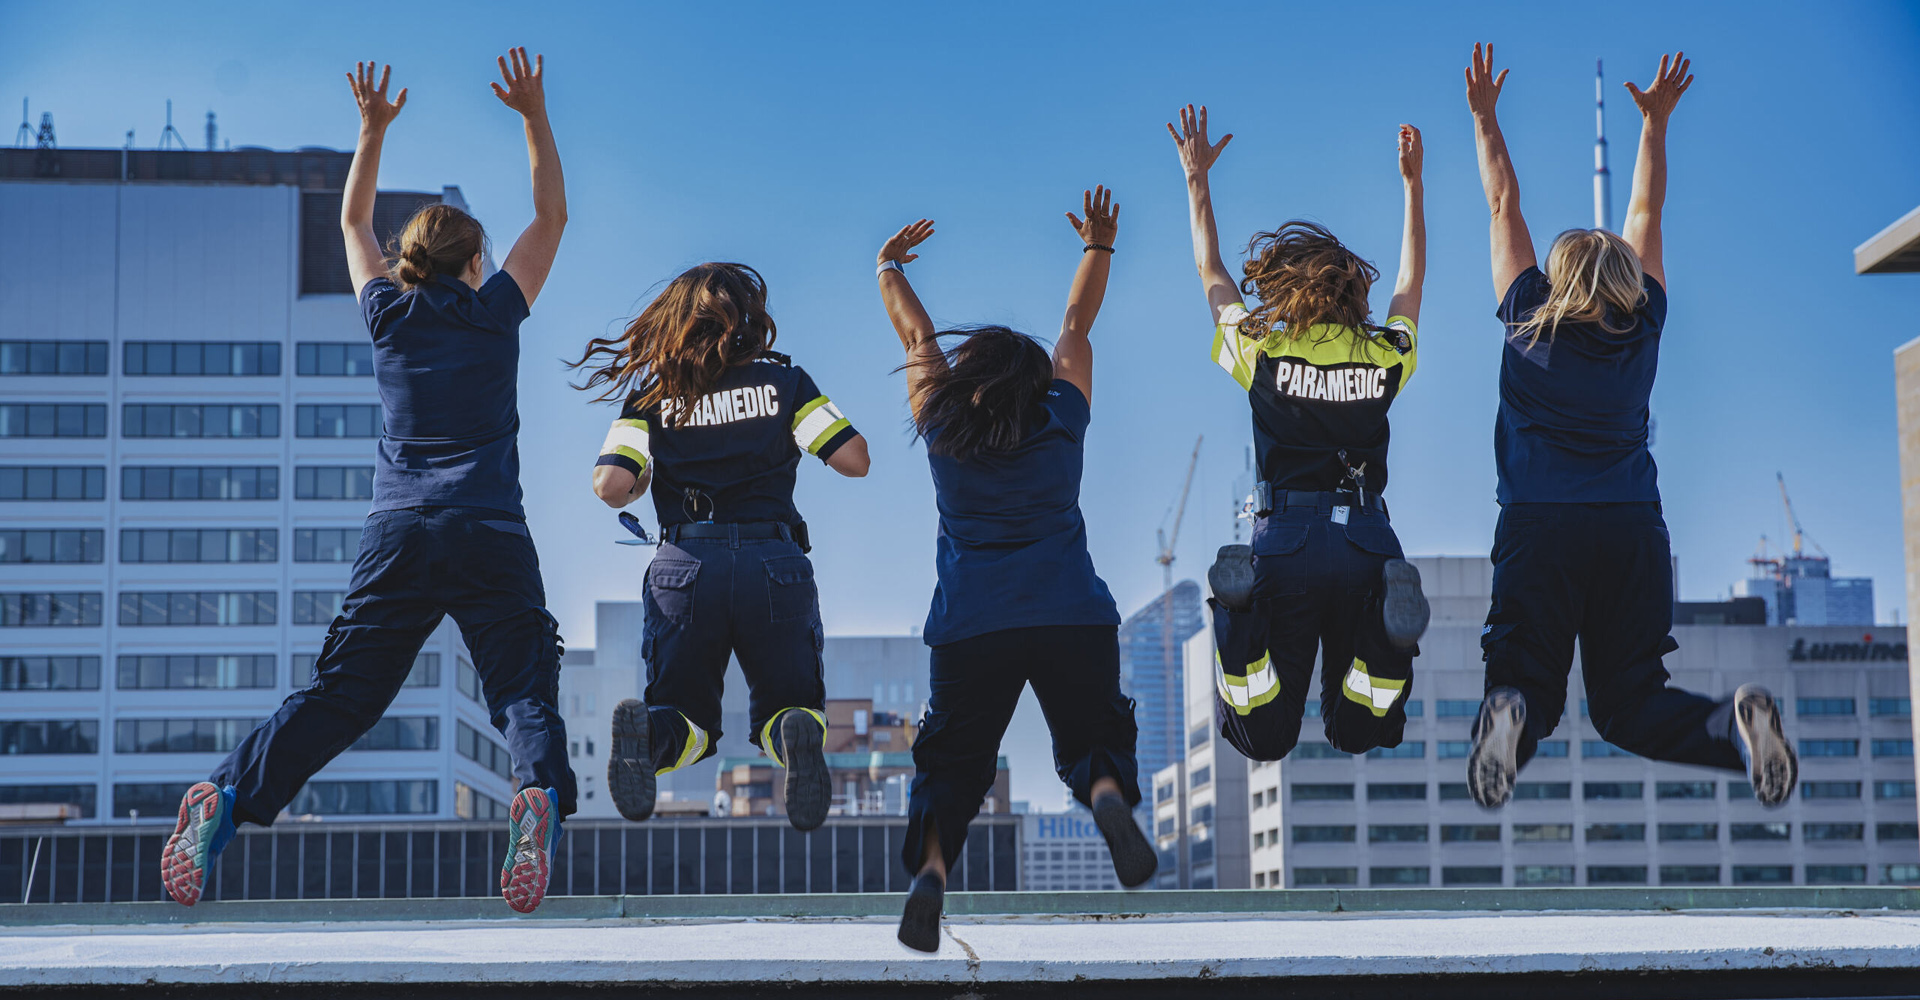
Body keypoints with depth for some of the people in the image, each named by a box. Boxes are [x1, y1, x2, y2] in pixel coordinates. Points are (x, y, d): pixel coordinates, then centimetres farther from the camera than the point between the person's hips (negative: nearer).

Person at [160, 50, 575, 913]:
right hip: (490, 534, -2)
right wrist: (535, 115, 21)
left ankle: (227, 794, -14)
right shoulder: (495, 313, 8)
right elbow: (551, 215, 20)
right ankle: (539, 789, -36)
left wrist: (373, 129, 32)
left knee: (339, 692, 3)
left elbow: (353, 223, 31)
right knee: (523, 687, -6)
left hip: (396, 532, 2)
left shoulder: (390, 314, 13)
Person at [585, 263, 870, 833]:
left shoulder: (651, 396, 10)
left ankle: (649, 734, -25)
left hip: (685, 566, 1)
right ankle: (798, 733, -25)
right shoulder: (784, 381, 9)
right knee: (786, 701, 15)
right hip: (774, 563, -1)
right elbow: (854, 460, 3)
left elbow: (610, 487, -2)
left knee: (686, 715, 13)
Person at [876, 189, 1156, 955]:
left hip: (971, 625, 0)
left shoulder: (942, 427, 9)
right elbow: (1076, 326, 24)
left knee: (952, 761, 7)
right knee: (1091, 739, 10)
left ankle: (932, 867, -18)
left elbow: (917, 335, 24)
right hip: (1072, 614, 0)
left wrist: (890, 266, 39)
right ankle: (1110, 796, -23)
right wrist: (1099, 247, 37)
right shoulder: (1063, 419, 9)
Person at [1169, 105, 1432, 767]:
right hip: (1368, 542, 2)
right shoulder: (1386, 355, 5)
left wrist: (1197, 177, 26)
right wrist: (1413, 183, 35)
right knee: (1358, 736, 12)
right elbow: (1411, 281, 26)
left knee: (1265, 740, 7)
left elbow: (1211, 273, 16)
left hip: (1285, 539, -1)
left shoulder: (1264, 354, -1)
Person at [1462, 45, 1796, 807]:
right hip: (1632, 526, 2)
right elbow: (1646, 215, 26)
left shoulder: (1529, 324, 9)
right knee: (1629, 702, 5)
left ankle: (1510, 718, -38)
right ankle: (1733, 723, -25)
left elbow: (1504, 207, 19)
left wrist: (1484, 116, 25)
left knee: (1526, 682, -1)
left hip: (1538, 524, -2)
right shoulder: (1643, 330, 13)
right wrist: (1655, 121, 34)